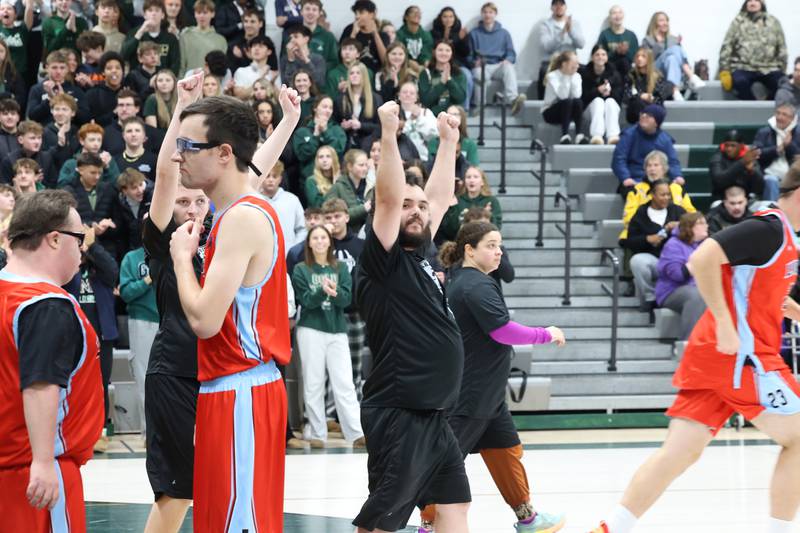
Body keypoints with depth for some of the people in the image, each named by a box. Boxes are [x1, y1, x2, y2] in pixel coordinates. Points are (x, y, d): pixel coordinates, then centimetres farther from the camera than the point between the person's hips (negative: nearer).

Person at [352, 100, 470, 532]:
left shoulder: (421, 260, 14)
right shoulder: (383, 261, -7)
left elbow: (440, 195, 22)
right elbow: (387, 197, -19)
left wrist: (448, 141, 22)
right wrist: (389, 132, -24)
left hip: (432, 416, 9)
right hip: (398, 415, -9)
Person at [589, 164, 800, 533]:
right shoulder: (770, 228, -11)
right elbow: (703, 259, -22)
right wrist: (725, 324, -22)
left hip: (713, 354, 9)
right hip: (740, 352, -9)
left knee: (680, 451, 3)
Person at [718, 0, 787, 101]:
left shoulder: (773, 22, 16)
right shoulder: (738, 22, 12)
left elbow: (782, 48, 16)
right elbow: (726, 46, 7)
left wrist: (782, 69, 6)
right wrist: (724, 70, -3)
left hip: (769, 68, 1)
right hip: (744, 67, -1)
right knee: (740, 81, -35)